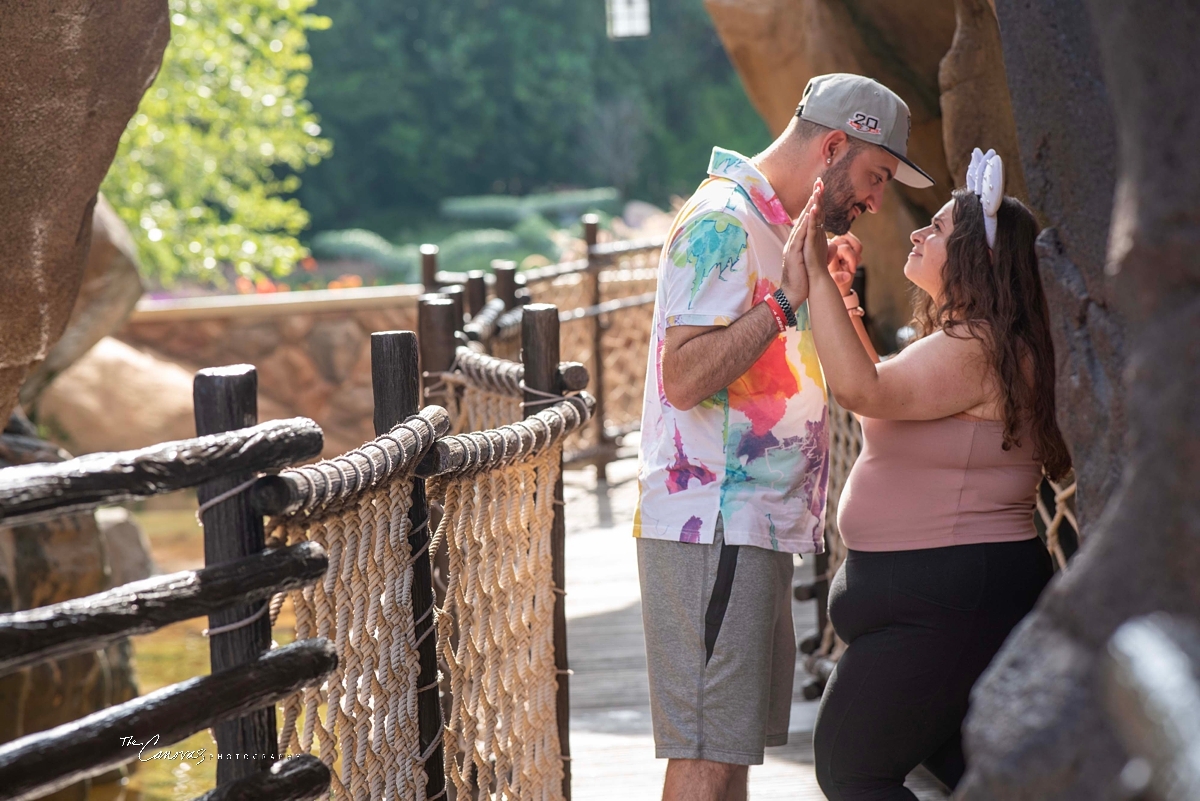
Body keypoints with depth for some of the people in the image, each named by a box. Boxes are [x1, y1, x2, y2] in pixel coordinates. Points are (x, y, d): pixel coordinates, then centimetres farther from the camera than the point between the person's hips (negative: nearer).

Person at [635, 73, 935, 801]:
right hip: (713, 529, -10)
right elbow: (686, 376, -22)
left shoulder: (770, 224, 20)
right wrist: (790, 299, -23)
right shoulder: (722, 222, -12)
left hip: (756, 531, 10)